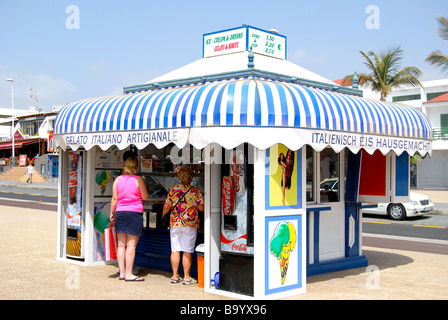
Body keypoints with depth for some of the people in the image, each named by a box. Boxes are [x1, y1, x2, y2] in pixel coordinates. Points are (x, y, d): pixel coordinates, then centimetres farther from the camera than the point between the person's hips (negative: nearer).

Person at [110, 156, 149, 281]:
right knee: (131, 245, -2)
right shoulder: (138, 179, -6)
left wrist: (112, 214, 15)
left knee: (121, 245, 9)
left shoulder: (118, 180, 5)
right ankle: (129, 274, -2)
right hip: (135, 213, -4)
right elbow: (145, 197, -1)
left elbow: (114, 199, 6)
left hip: (120, 213, 4)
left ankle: (122, 272, 14)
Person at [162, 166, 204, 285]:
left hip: (175, 223, 2)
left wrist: (162, 216, 21)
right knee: (187, 251, 2)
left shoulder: (173, 189, 1)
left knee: (175, 250, 8)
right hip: (190, 224, -2)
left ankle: (175, 276, 13)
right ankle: (186, 277, 6)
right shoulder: (195, 191, -4)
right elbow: (201, 208, -4)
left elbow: (166, 207, 3)